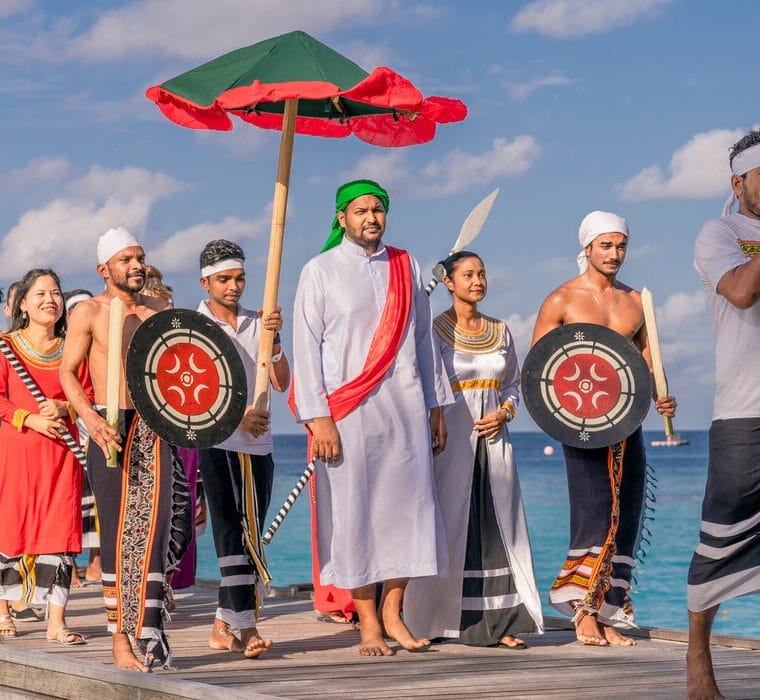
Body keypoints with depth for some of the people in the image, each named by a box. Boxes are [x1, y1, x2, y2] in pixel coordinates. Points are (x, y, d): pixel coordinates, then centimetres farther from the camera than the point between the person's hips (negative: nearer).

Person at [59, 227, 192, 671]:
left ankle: (146, 630, 6)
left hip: (155, 429, 4)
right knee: (119, 532, -3)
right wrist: (90, 418, -17)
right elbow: (67, 371, -2)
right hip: (112, 429, -4)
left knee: (159, 527, -5)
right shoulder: (89, 312, -2)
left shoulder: (159, 309, 12)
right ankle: (120, 638, 2)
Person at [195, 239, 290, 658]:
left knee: (246, 538, 5)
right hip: (217, 443, -5)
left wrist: (272, 340, -13)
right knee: (234, 535, -12)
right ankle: (245, 627, -16)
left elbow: (281, 383, 3)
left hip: (258, 444, 5)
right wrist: (236, 415, -21)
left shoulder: (257, 324, 13)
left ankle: (224, 627, 12)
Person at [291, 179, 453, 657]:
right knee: (354, 510, -3)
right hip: (347, 412, -3)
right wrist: (317, 417, -10)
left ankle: (393, 613, 9)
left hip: (405, 405, 3)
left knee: (409, 503, -2)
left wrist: (436, 407, 12)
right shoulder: (321, 271, 3)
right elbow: (306, 348, -1)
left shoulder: (406, 267, 13)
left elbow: (424, 339, 16)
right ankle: (368, 625, 3)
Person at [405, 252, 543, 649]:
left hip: (492, 438, 5)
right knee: (450, 526, -5)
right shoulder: (435, 331, -3)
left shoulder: (500, 332, 12)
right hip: (452, 438, -5)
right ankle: (435, 621, 2)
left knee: (498, 527, 1)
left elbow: (513, 383, 20)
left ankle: (498, 623, 3)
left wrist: (503, 413, 1)